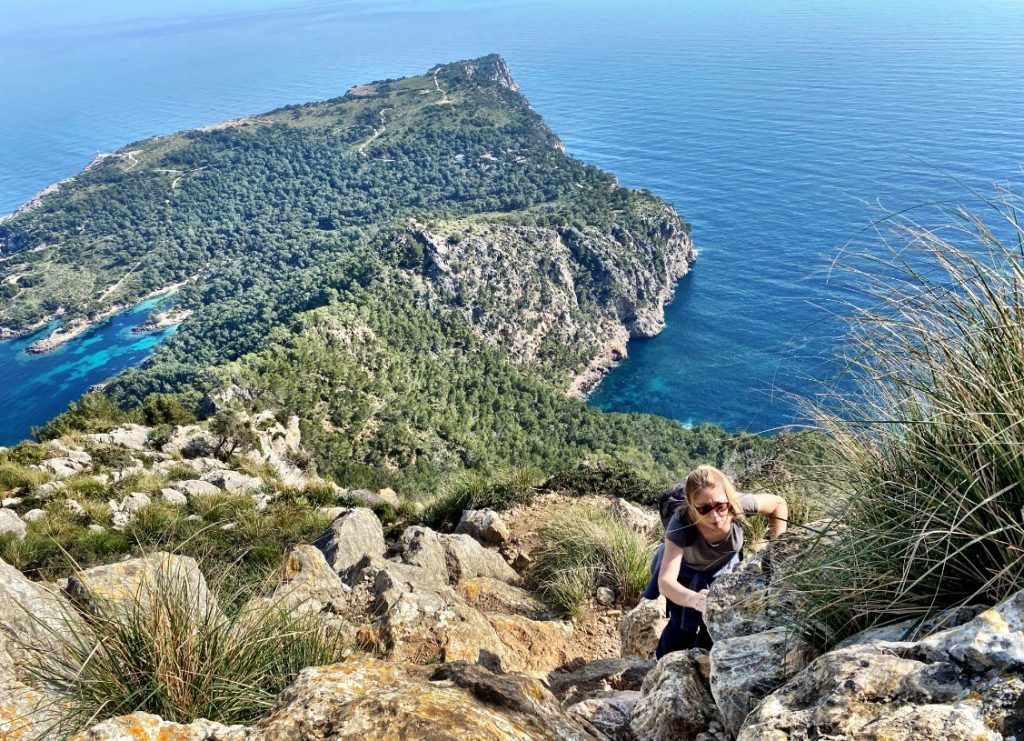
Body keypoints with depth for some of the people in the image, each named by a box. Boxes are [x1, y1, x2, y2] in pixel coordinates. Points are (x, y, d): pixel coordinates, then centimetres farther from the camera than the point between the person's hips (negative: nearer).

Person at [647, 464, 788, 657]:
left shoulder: (739, 505, -35)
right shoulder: (680, 525, -42)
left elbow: (779, 504, -14)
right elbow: (665, 581, -49)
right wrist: (693, 599, -69)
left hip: (724, 569, 3)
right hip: (685, 572, -3)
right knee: (683, 627, -11)